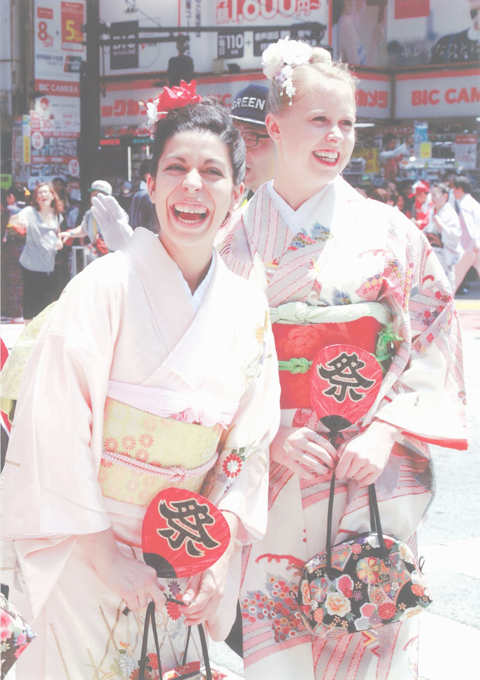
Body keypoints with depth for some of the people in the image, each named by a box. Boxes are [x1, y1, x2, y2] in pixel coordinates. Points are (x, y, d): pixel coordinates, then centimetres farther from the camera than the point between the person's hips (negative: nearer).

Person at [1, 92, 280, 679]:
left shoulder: (248, 309, 0)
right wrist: (103, 556, -17)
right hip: (83, 556, -4)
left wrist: (222, 554, -7)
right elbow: (54, 428, -16)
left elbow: (249, 442, 2)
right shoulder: (104, 287, -14)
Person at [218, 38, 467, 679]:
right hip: (269, 460, 1)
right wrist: (269, 435, -11)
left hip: (370, 467, 0)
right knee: (270, 608, 3)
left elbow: (432, 338, -1)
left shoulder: (388, 231, 2)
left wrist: (384, 433, -13)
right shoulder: (236, 236, 3)